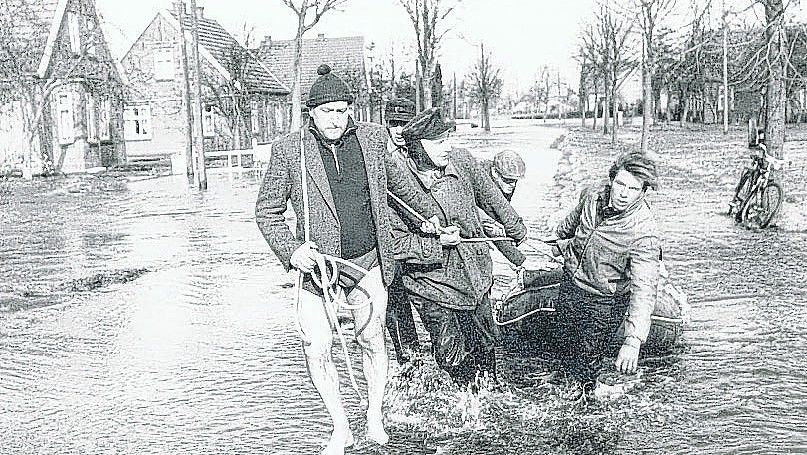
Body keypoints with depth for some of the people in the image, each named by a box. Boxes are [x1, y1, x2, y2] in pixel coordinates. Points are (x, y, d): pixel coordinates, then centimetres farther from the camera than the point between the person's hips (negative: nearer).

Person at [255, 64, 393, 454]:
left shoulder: (373, 137, 0)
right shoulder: (288, 149, -7)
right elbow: (267, 210, 0)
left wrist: (387, 253, 17)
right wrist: (290, 249, -14)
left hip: (367, 262, 2)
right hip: (317, 265, -2)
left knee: (372, 341, 13)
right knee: (316, 351, -4)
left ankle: (374, 415, 36)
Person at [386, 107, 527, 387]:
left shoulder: (462, 162, -7)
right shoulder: (397, 184, -19)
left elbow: (490, 198, 12)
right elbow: (396, 243, -14)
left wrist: (516, 228, 24)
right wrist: (437, 243, -24)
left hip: (475, 278, 4)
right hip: (431, 285, -4)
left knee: (484, 347, 20)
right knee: (452, 357, 3)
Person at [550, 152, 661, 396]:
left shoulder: (644, 231, -31)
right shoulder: (591, 197, -15)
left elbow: (644, 289, -40)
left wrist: (633, 341, -50)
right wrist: (561, 241, 31)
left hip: (605, 302, -5)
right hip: (570, 284, 5)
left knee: (587, 360, 7)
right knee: (565, 344, 23)